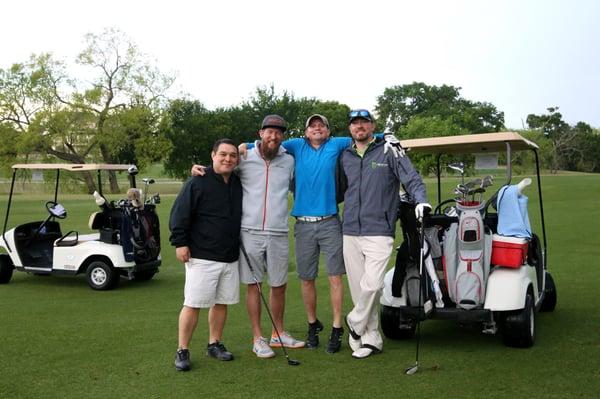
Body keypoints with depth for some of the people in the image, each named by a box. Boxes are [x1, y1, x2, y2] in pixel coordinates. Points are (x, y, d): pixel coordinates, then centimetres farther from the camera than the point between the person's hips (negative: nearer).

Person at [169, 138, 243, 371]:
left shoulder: (239, 184, 10)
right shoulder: (198, 182, -9)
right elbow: (180, 213, -10)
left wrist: (240, 245, 23)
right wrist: (180, 242, -14)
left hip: (230, 257, 6)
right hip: (201, 256, -6)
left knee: (222, 302, 11)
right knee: (193, 304, -4)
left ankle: (214, 344, 26)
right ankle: (182, 351, 8)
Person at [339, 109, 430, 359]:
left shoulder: (389, 152, 3)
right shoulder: (345, 157, 16)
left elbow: (411, 178, -4)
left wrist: (421, 200, -21)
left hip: (379, 231, -4)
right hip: (350, 232, 5)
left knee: (372, 284, -16)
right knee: (358, 288, 6)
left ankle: (356, 323, 10)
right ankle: (371, 339, 17)